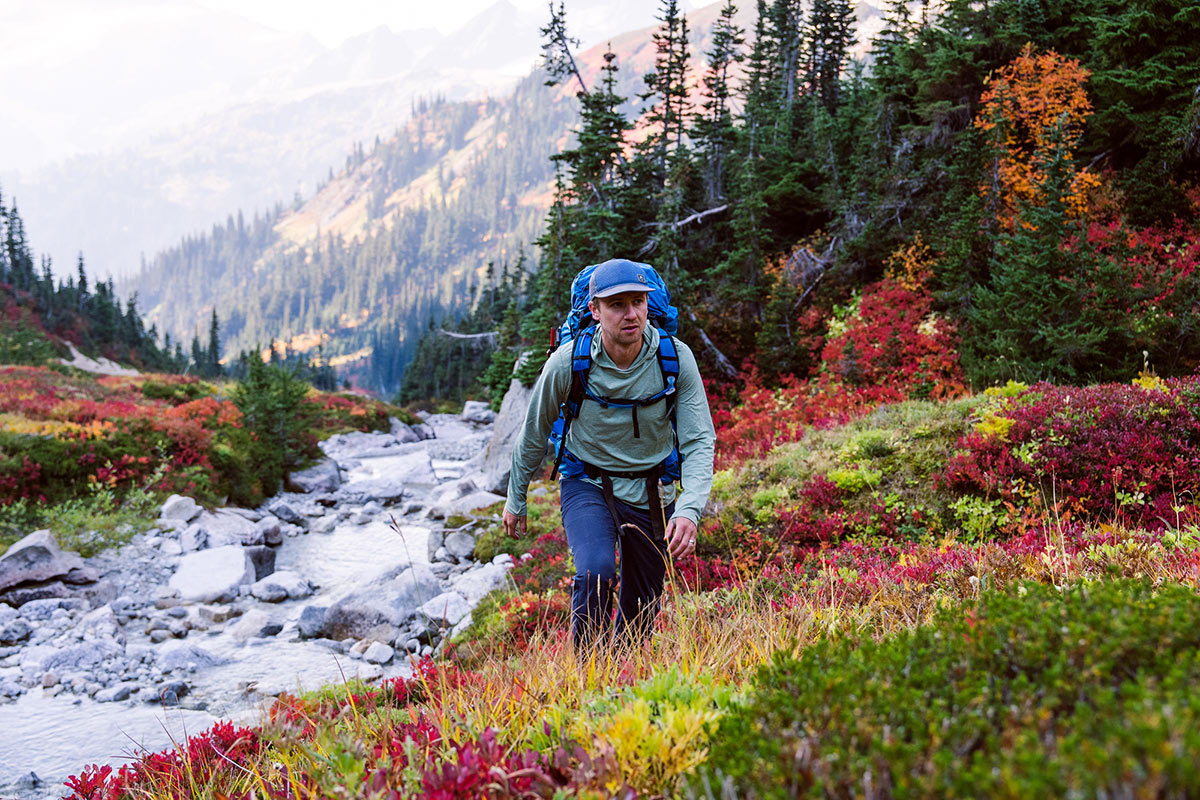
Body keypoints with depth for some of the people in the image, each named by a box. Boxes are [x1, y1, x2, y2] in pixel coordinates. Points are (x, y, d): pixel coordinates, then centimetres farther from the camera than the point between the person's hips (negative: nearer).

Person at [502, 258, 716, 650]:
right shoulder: (567, 363, -19)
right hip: (588, 485, -2)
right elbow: (534, 433, -2)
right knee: (596, 574, -29)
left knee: (641, 612, 11)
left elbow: (699, 441, -15)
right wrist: (516, 499, 9)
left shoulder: (676, 358, -17)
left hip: (653, 493, 2)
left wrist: (689, 509, -32)